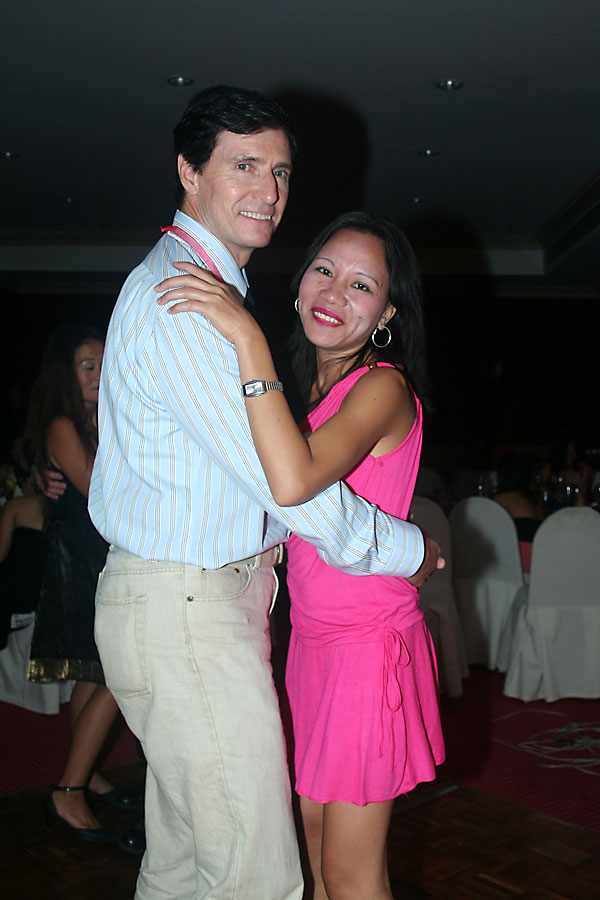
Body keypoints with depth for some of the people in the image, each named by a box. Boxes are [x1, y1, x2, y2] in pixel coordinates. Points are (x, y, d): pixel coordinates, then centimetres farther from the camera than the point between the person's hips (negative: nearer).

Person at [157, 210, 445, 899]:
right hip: (312, 635, 8)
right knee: (316, 832, 21)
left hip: (369, 641, -8)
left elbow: (294, 481, -34)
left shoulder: (383, 386, -16)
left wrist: (248, 339, -32)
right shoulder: (316, 386, 9)